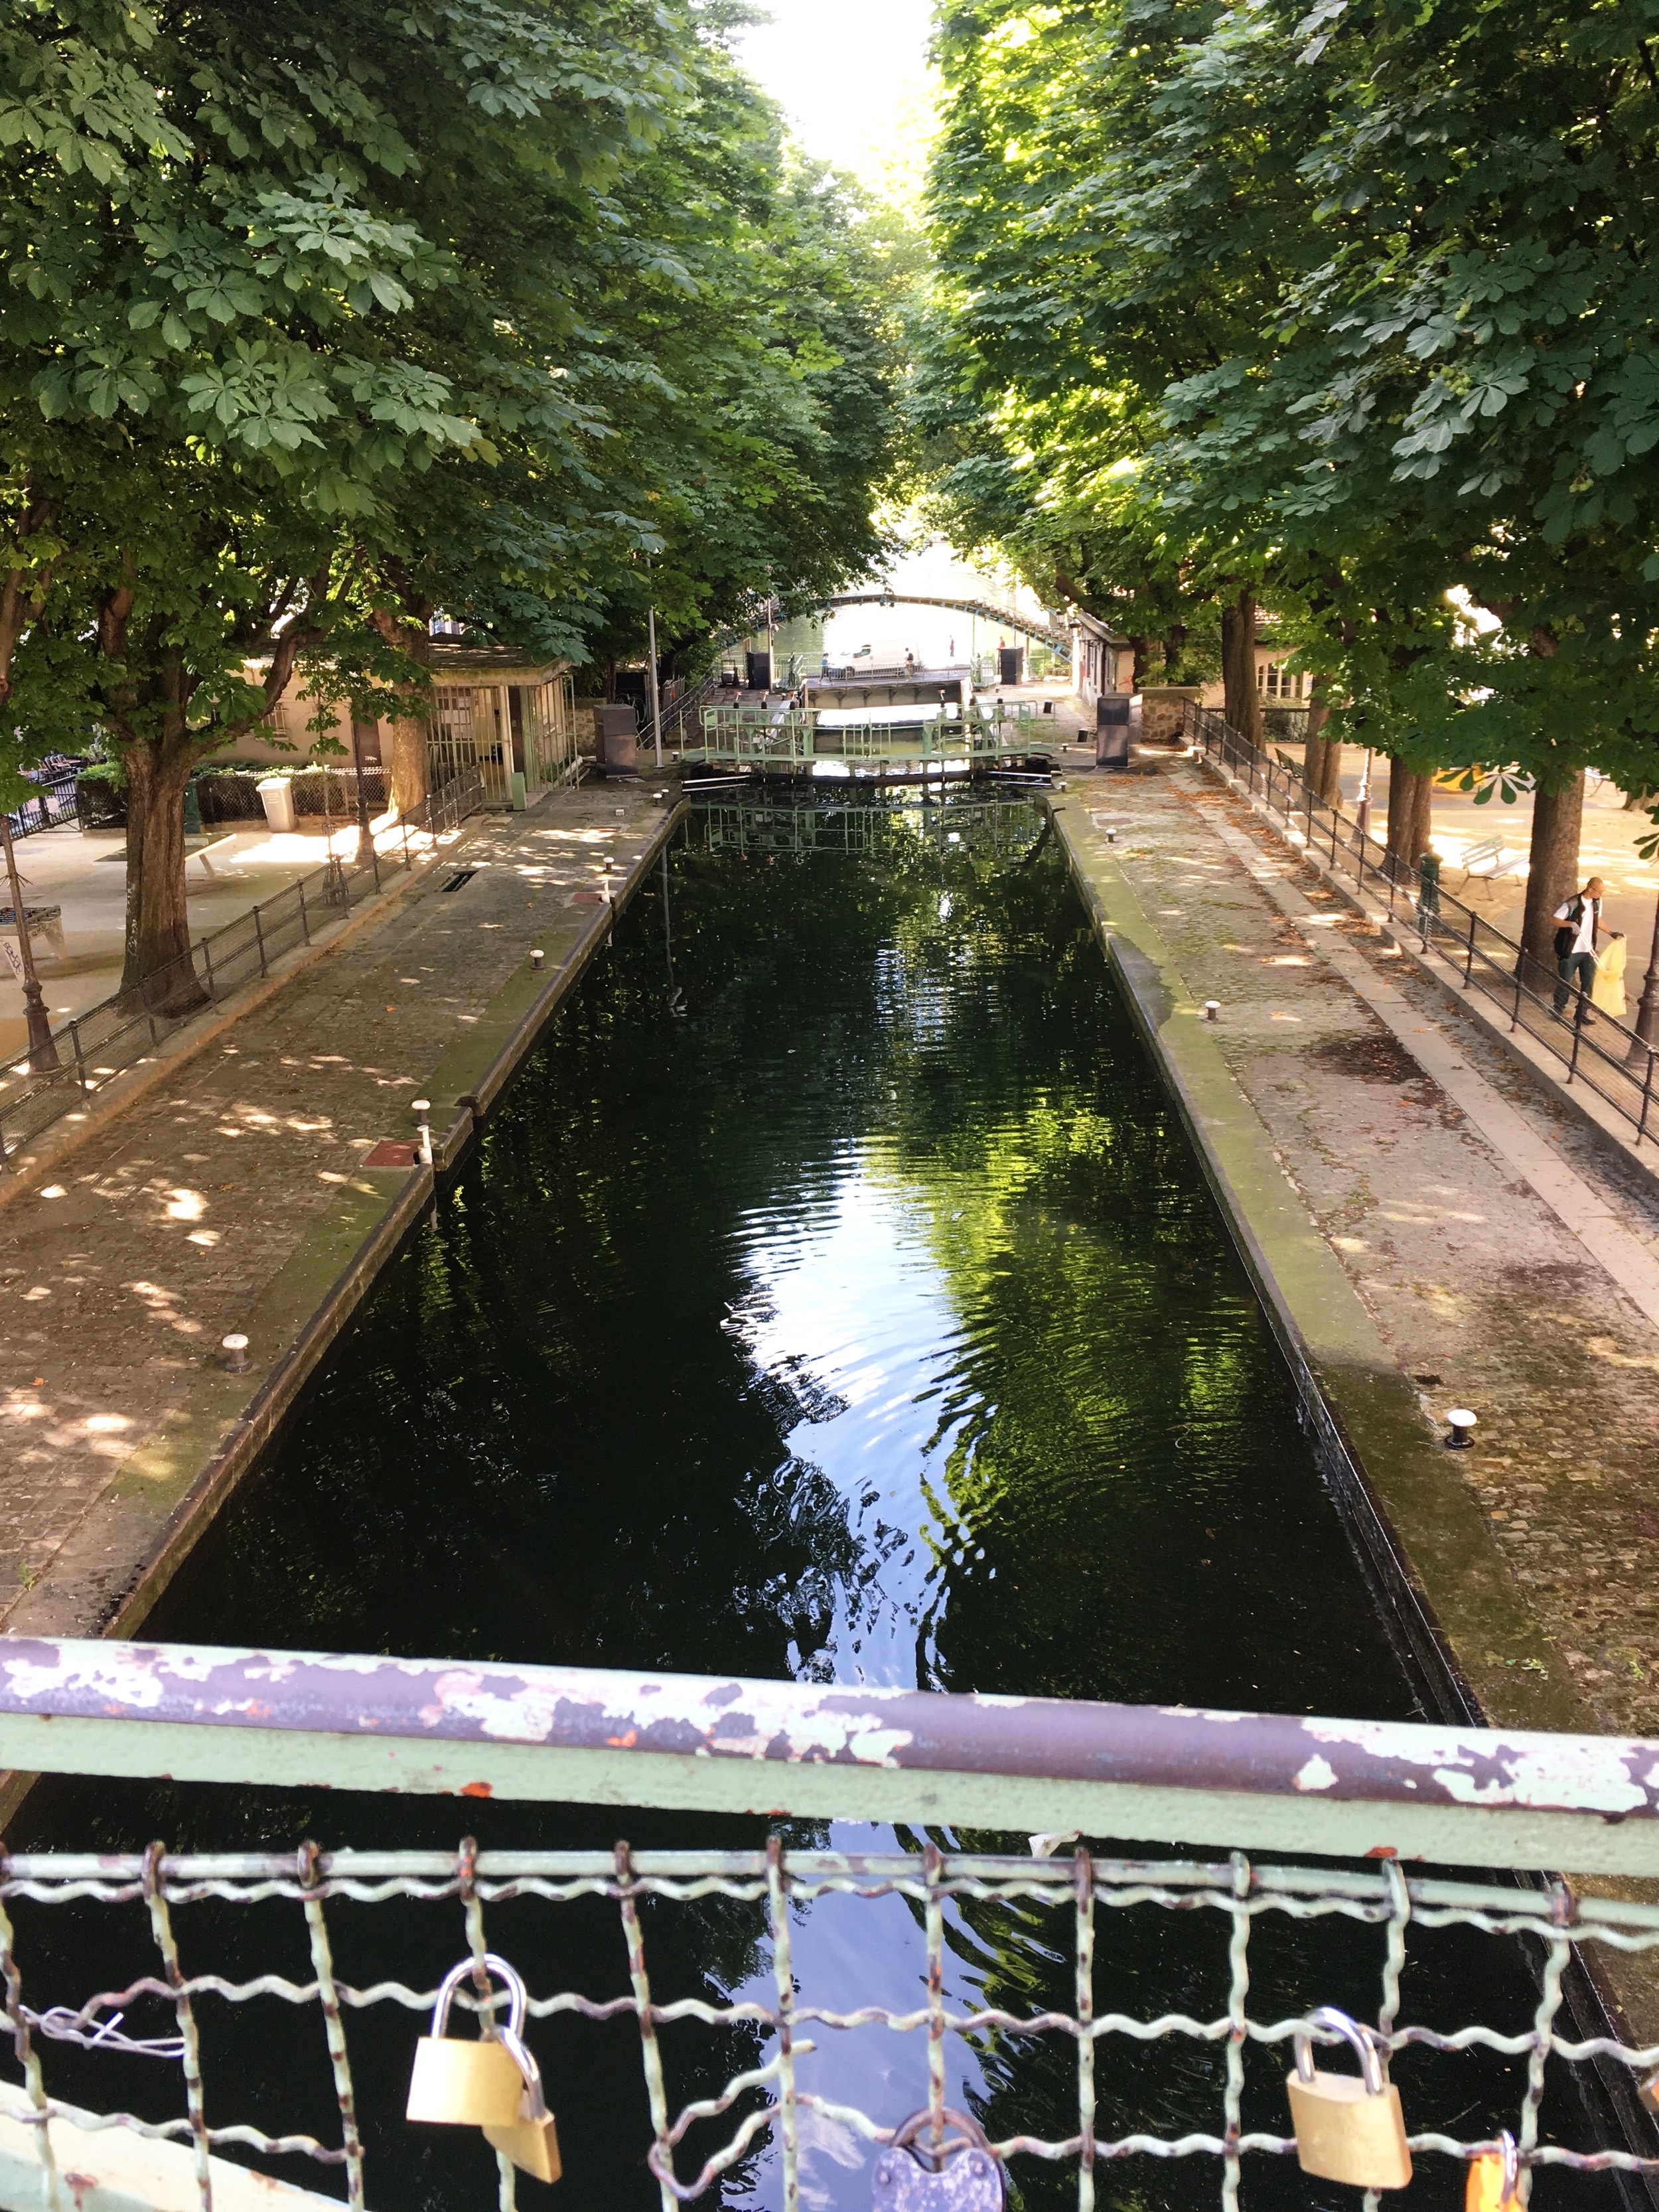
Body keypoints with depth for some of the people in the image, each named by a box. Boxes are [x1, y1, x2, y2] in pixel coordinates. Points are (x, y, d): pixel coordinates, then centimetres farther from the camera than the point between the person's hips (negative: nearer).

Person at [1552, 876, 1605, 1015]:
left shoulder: (1597, 902, 5)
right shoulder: (1572, 904, -16)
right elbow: (1556, 919, -14)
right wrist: (1571, 924, -30)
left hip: (1588, 951, 6)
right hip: (1570, 951, -6)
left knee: (1588, 982, 6)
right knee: (1565, 982, 3)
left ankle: (1581, 1013, 16)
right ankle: (1558, 1011, 17)